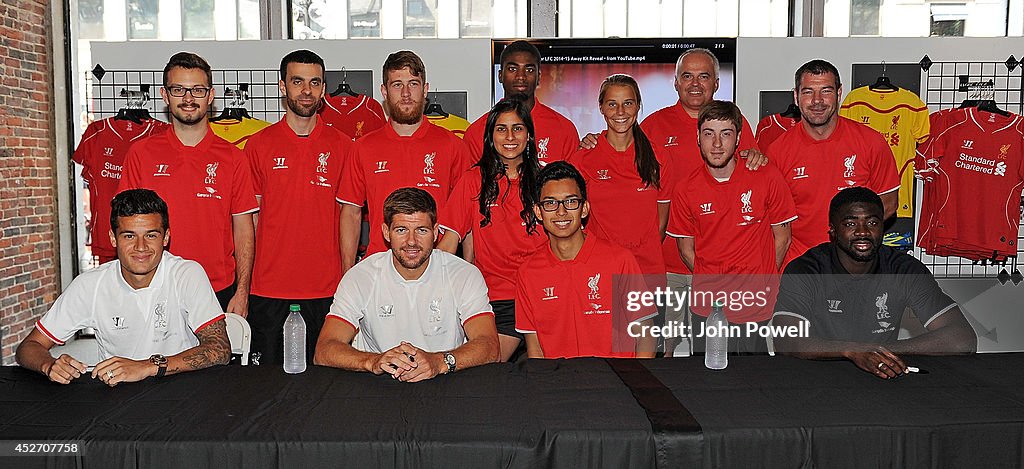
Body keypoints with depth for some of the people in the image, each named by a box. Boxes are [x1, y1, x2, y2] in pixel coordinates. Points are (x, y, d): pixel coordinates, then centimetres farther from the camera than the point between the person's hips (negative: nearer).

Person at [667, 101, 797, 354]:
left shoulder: (767, 178, -6)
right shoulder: (686, 189, -3)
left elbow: (782, 238, 3)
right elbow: (686, 250, 5)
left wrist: (761, 281, -2)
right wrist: (716, 285, -3)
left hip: (757, 307, -1)